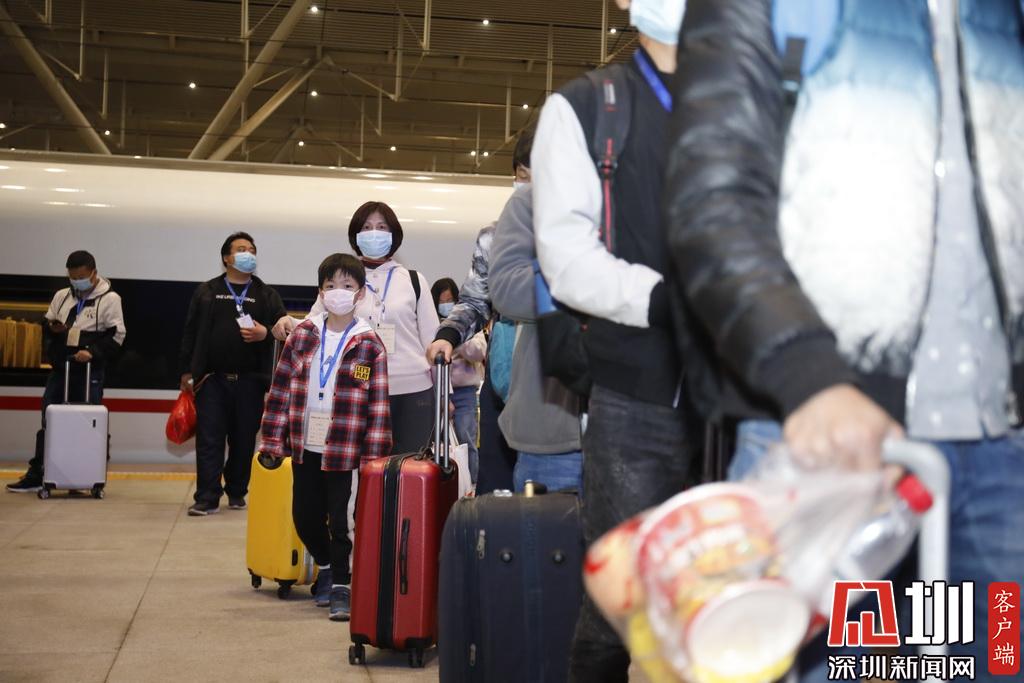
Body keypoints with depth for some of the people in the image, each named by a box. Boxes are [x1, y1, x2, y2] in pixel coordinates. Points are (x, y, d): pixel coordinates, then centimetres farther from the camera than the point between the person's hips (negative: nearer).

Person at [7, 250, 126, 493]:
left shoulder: (110, 299, -2)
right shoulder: (61, 296, 13)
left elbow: (117, 336, -6)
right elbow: (46, 325, 22)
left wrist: (92, 352, -20)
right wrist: (52, 328, -2)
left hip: (90, 372, -5)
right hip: (60, 369, 5)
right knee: (49, 420, 6)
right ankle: (36, 475, 12)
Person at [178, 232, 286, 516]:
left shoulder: (267, 295, 10)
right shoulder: (206, 291, 10)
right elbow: (191, 332, 8)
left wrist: (266, 333, -17)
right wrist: (186, 370, 4)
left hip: (250, 380, 1)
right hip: (212, 378, -1)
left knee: (244, 440, 6)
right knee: (209, 439, -4)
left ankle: (237, 492, 21)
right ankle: (207, 497, -3)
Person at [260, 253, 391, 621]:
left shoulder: (369, 344, -4)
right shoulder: (302, 335, 4)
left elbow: (379, 402, -6)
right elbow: (281, 388, 6)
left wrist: (375, 457, -10)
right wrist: (272, 440, 3)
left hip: (344, 450, -4)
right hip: (304, 447, 4)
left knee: (340, 520, 0)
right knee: (304, 515, 13)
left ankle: (341, 585, 15)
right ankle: (325, 566, 38)